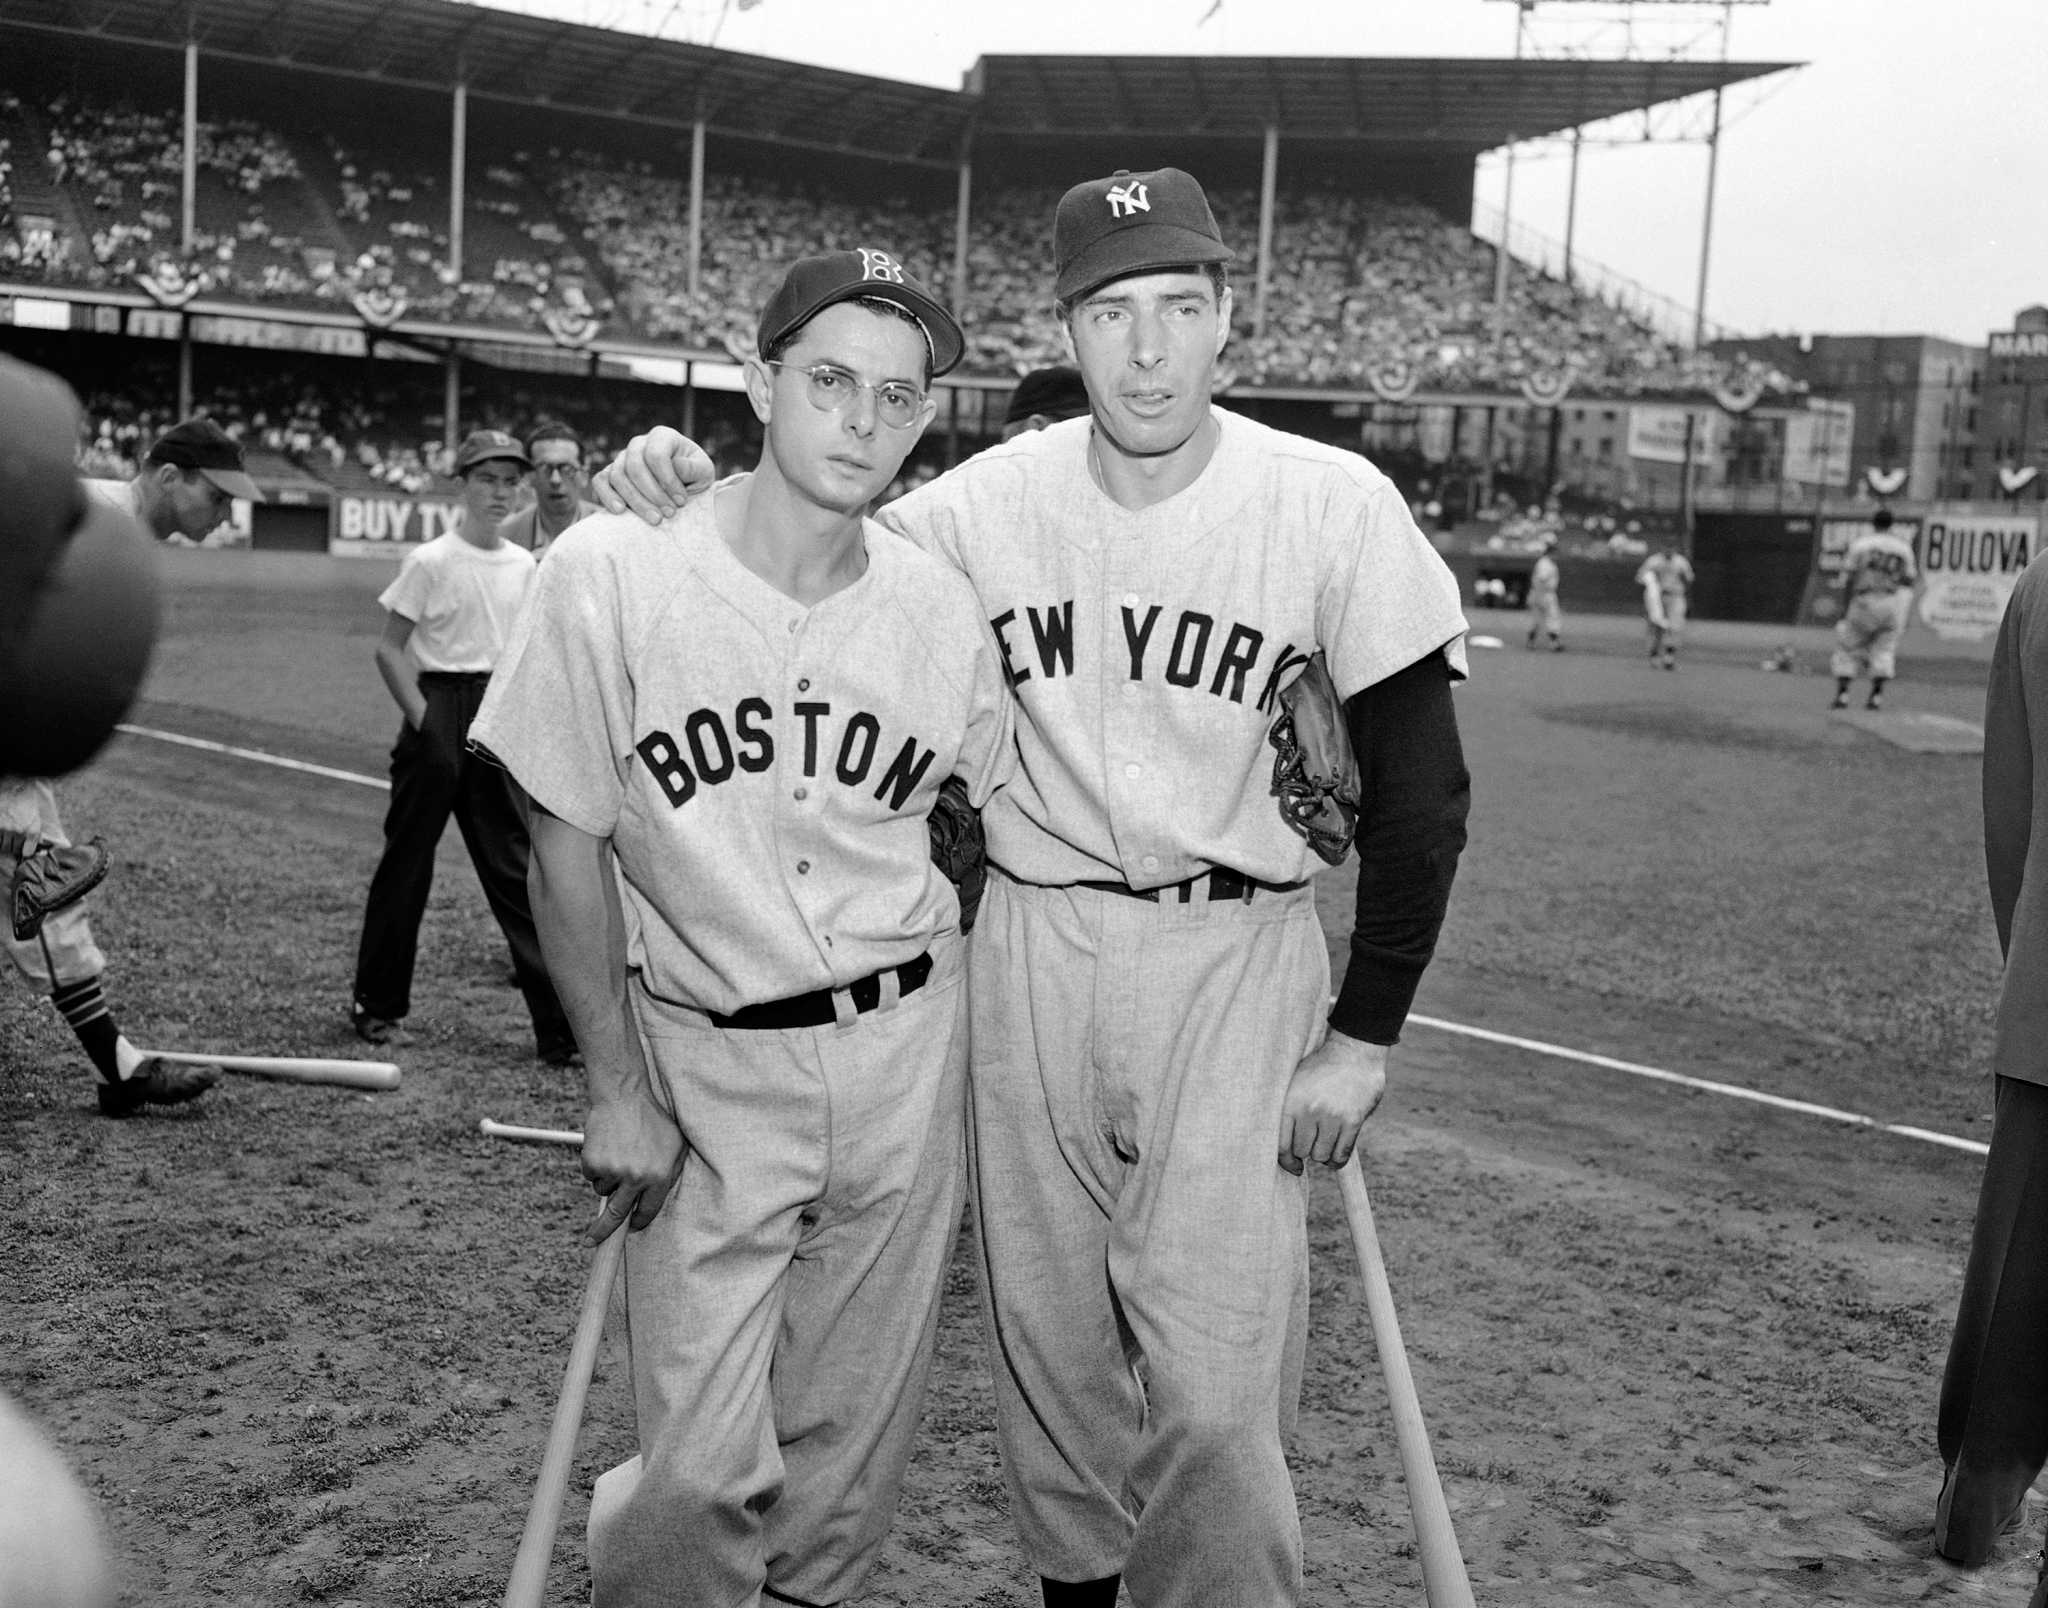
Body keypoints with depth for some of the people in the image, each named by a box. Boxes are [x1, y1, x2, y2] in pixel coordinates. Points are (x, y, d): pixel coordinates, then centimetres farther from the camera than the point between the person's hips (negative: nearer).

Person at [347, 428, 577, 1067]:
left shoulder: (524, 565, 10)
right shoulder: (431, 561, -6)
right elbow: (390, 650, -6)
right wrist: (424, 722, -11)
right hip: (439, 709, -4)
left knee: (516, 867, 2)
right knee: (406, 861, 5)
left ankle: (558, 1024, 0)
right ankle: (376, 1004, 21)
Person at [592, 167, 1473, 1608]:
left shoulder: (1332, 506, -11)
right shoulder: (990, 500, -5)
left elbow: (1420, 783, -5)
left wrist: (1363, 1032, -6)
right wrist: (694, 503, -16)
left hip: (1235, 961, -3)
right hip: (1028, 952, 3)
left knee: (1211, 1391, -9)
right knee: (1049, 1342, 14)